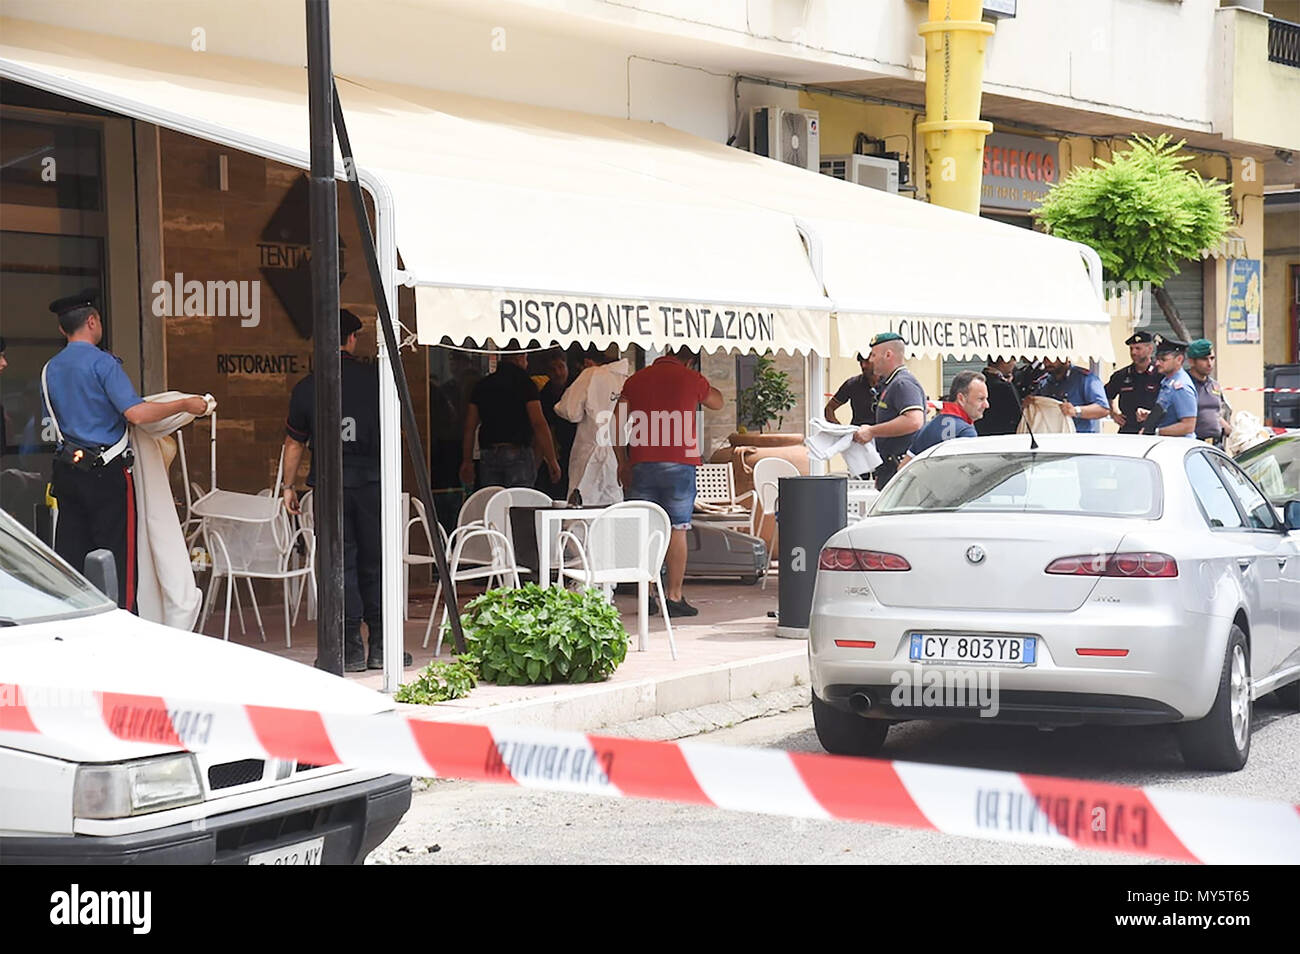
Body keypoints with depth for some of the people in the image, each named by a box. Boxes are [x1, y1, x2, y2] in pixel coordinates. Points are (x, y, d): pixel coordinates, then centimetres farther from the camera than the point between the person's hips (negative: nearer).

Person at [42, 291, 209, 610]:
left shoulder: (50, 369, 11)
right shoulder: (102, 362, -11)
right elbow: (136, 413, -21)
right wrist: (185, 405, -11)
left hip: (66, 471, 7)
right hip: (106, 473, -7)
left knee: (70, 557, 8)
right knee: (118, 559, -2)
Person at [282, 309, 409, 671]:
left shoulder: (306, 388, 1)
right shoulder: (375, 379, 0)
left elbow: (294, 443, 8)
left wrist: (288, 485, 18)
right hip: (372, 479, 1)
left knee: (340, 563, 3)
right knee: (374, 563, 9)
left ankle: (350, 649, 1)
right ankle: (380, 647, 10)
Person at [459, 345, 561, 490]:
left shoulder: (482, 385, 12)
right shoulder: (525, 383, -3)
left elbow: (469, 428, 12)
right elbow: (539, 424, -10)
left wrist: (467, 461, 18)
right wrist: (552, 460, -8)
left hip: (488, 455, 5)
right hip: (518, 453, -5)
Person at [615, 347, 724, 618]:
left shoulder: (636, 379, 11)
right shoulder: (691, 379, 2)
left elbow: (617, 425, 4)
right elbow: (717, 403, 22)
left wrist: (622, 463, 9)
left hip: (641, 464, 3)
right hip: (678, 463, -3)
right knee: (677, 530, 0)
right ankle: (674, 597, -2)